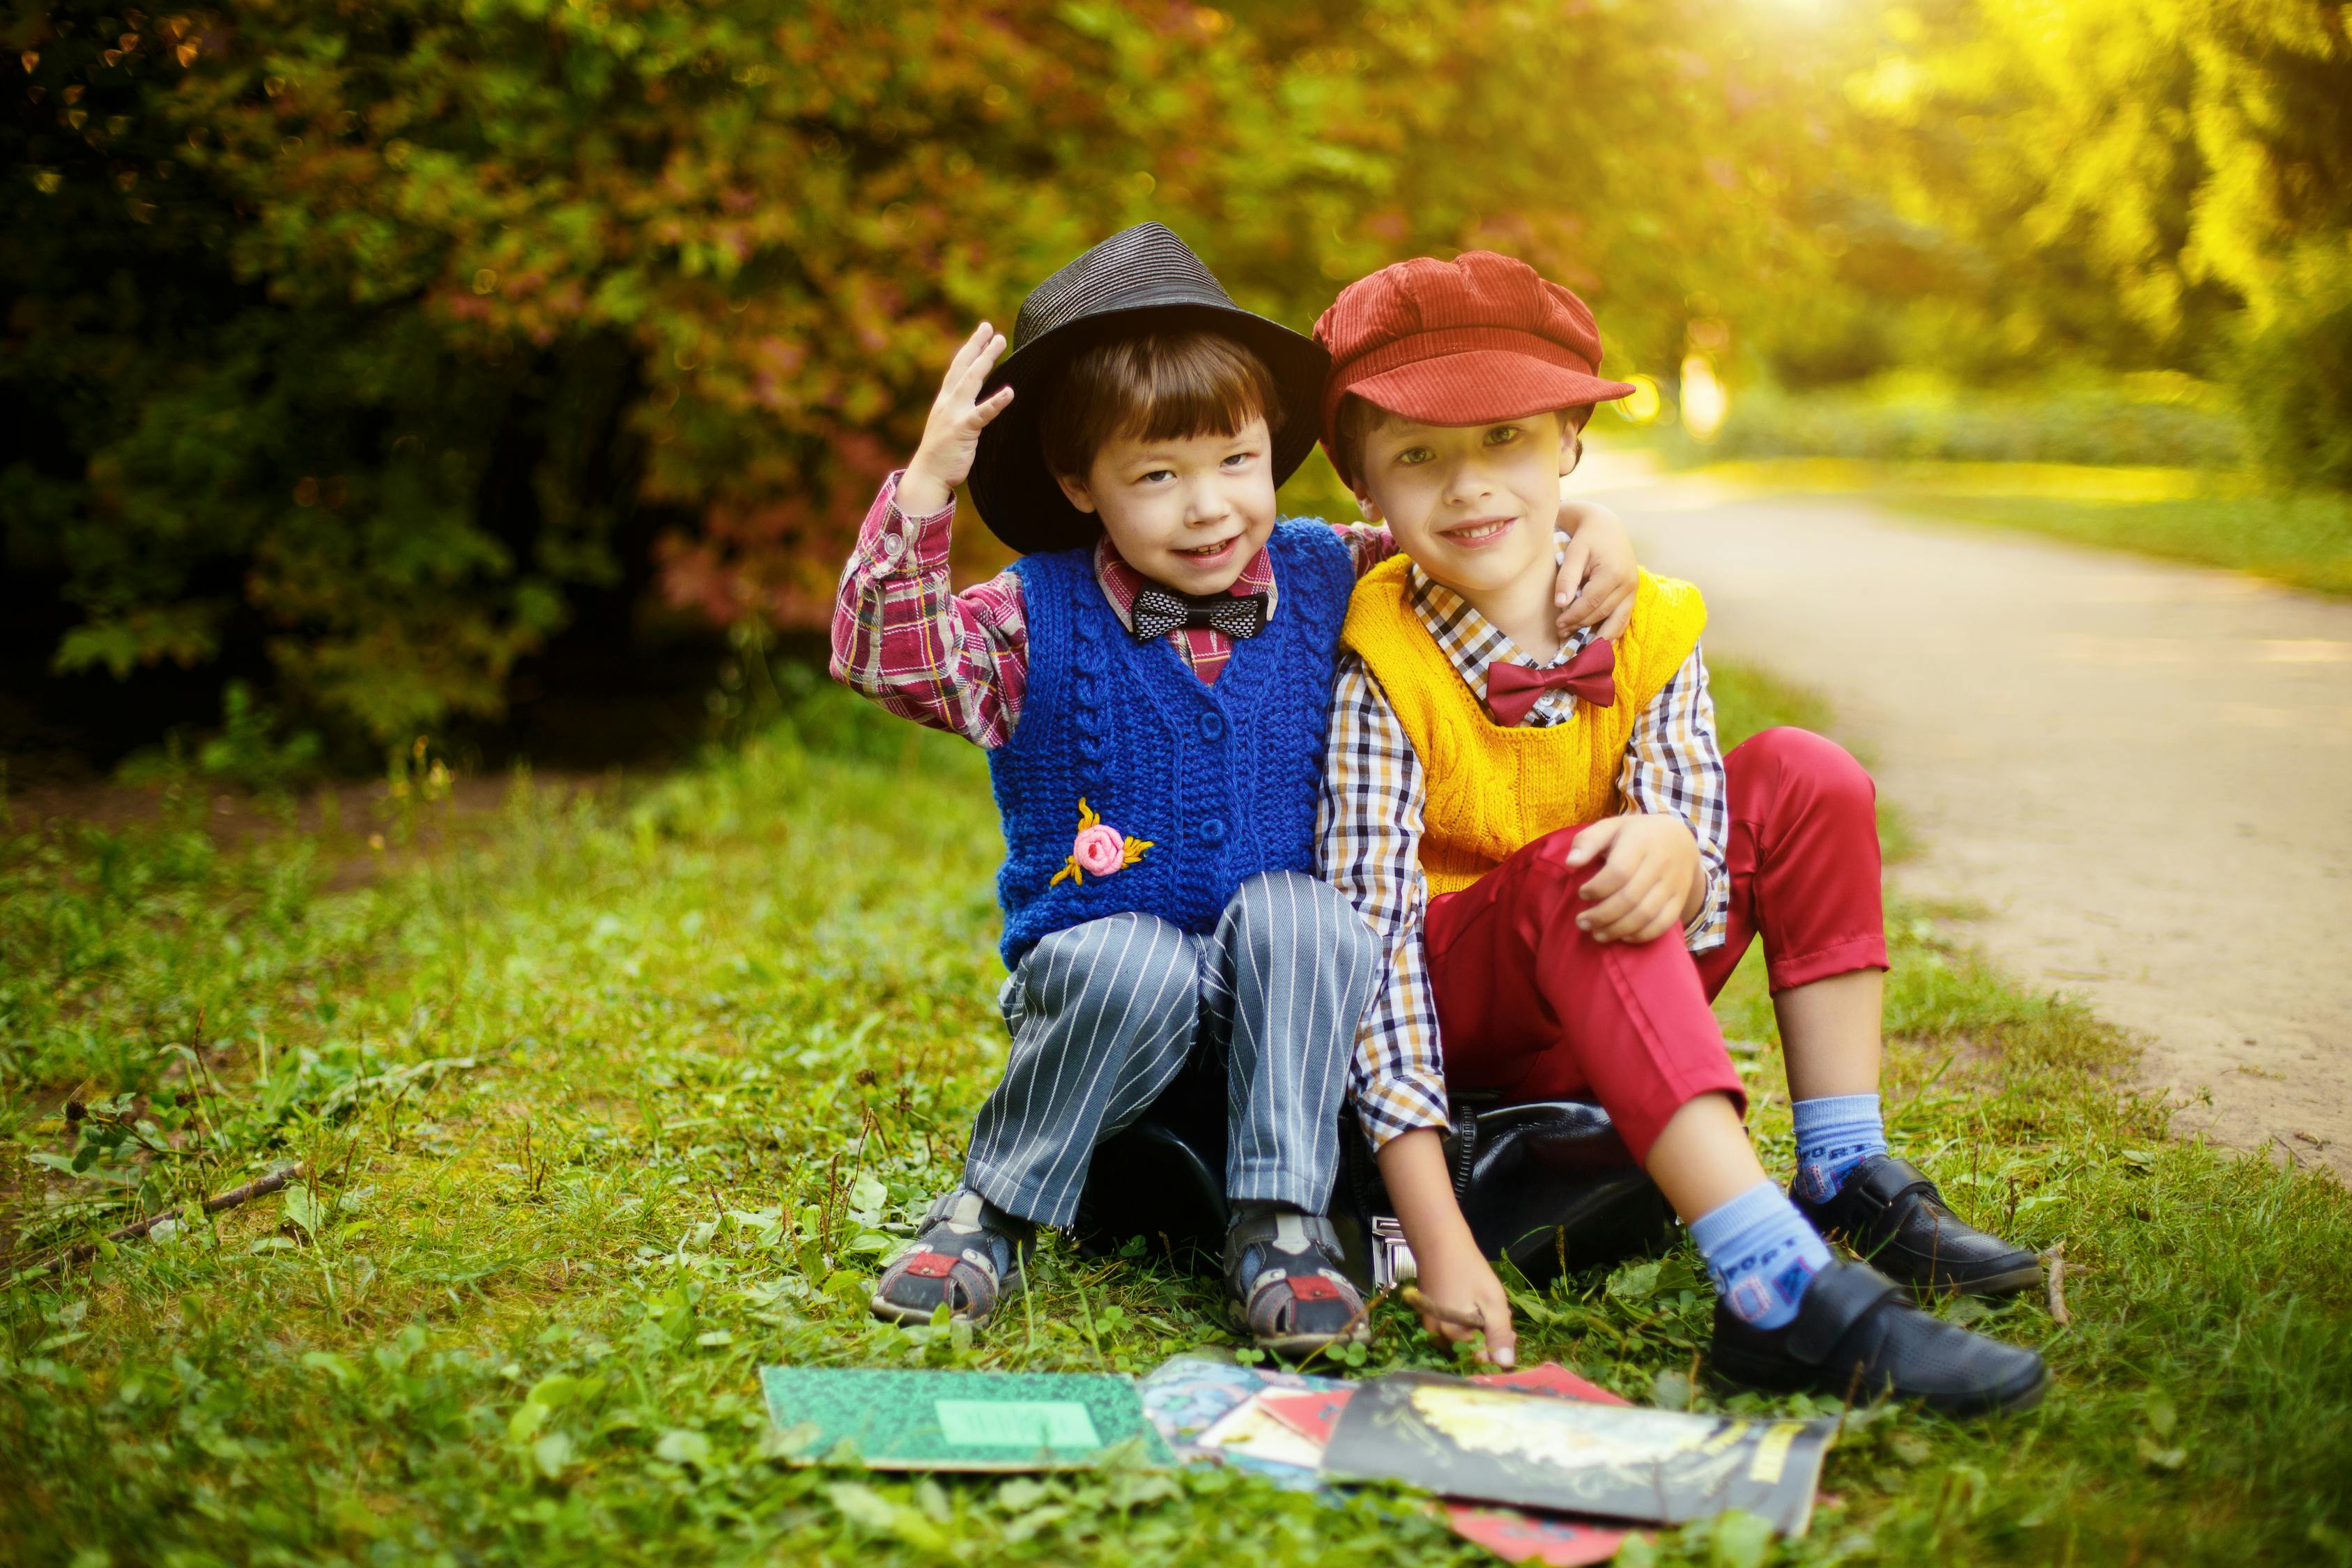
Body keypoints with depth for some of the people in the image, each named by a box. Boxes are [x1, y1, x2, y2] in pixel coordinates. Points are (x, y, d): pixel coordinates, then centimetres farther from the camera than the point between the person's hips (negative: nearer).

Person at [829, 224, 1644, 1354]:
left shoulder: (1327, 584, 2)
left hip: (1283, 991, 2)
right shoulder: (1039, 622, -5)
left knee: (1290, 913, -31)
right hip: (1100, 957, -1)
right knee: (1139, 967, -35)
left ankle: (1281, 1221, -22)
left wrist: (1588, 528, -7)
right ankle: (990, 1214, -13)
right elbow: (886, 657, -19)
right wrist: (928, 485, -28)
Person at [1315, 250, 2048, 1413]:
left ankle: (1847, 1180, -6)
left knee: (1802, 779, -10)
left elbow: (1689, 848, -14)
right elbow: (1371, 930, -27)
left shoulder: (1646, 629, -6)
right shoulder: (1380, 672, -20)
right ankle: (1780, 1296, -44)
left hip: (1616, 1004, 5)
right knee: (1566, 872, -35)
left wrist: (1672, 849, -44)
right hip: (1459, 1009, -5)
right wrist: (1437, 1235, -34)